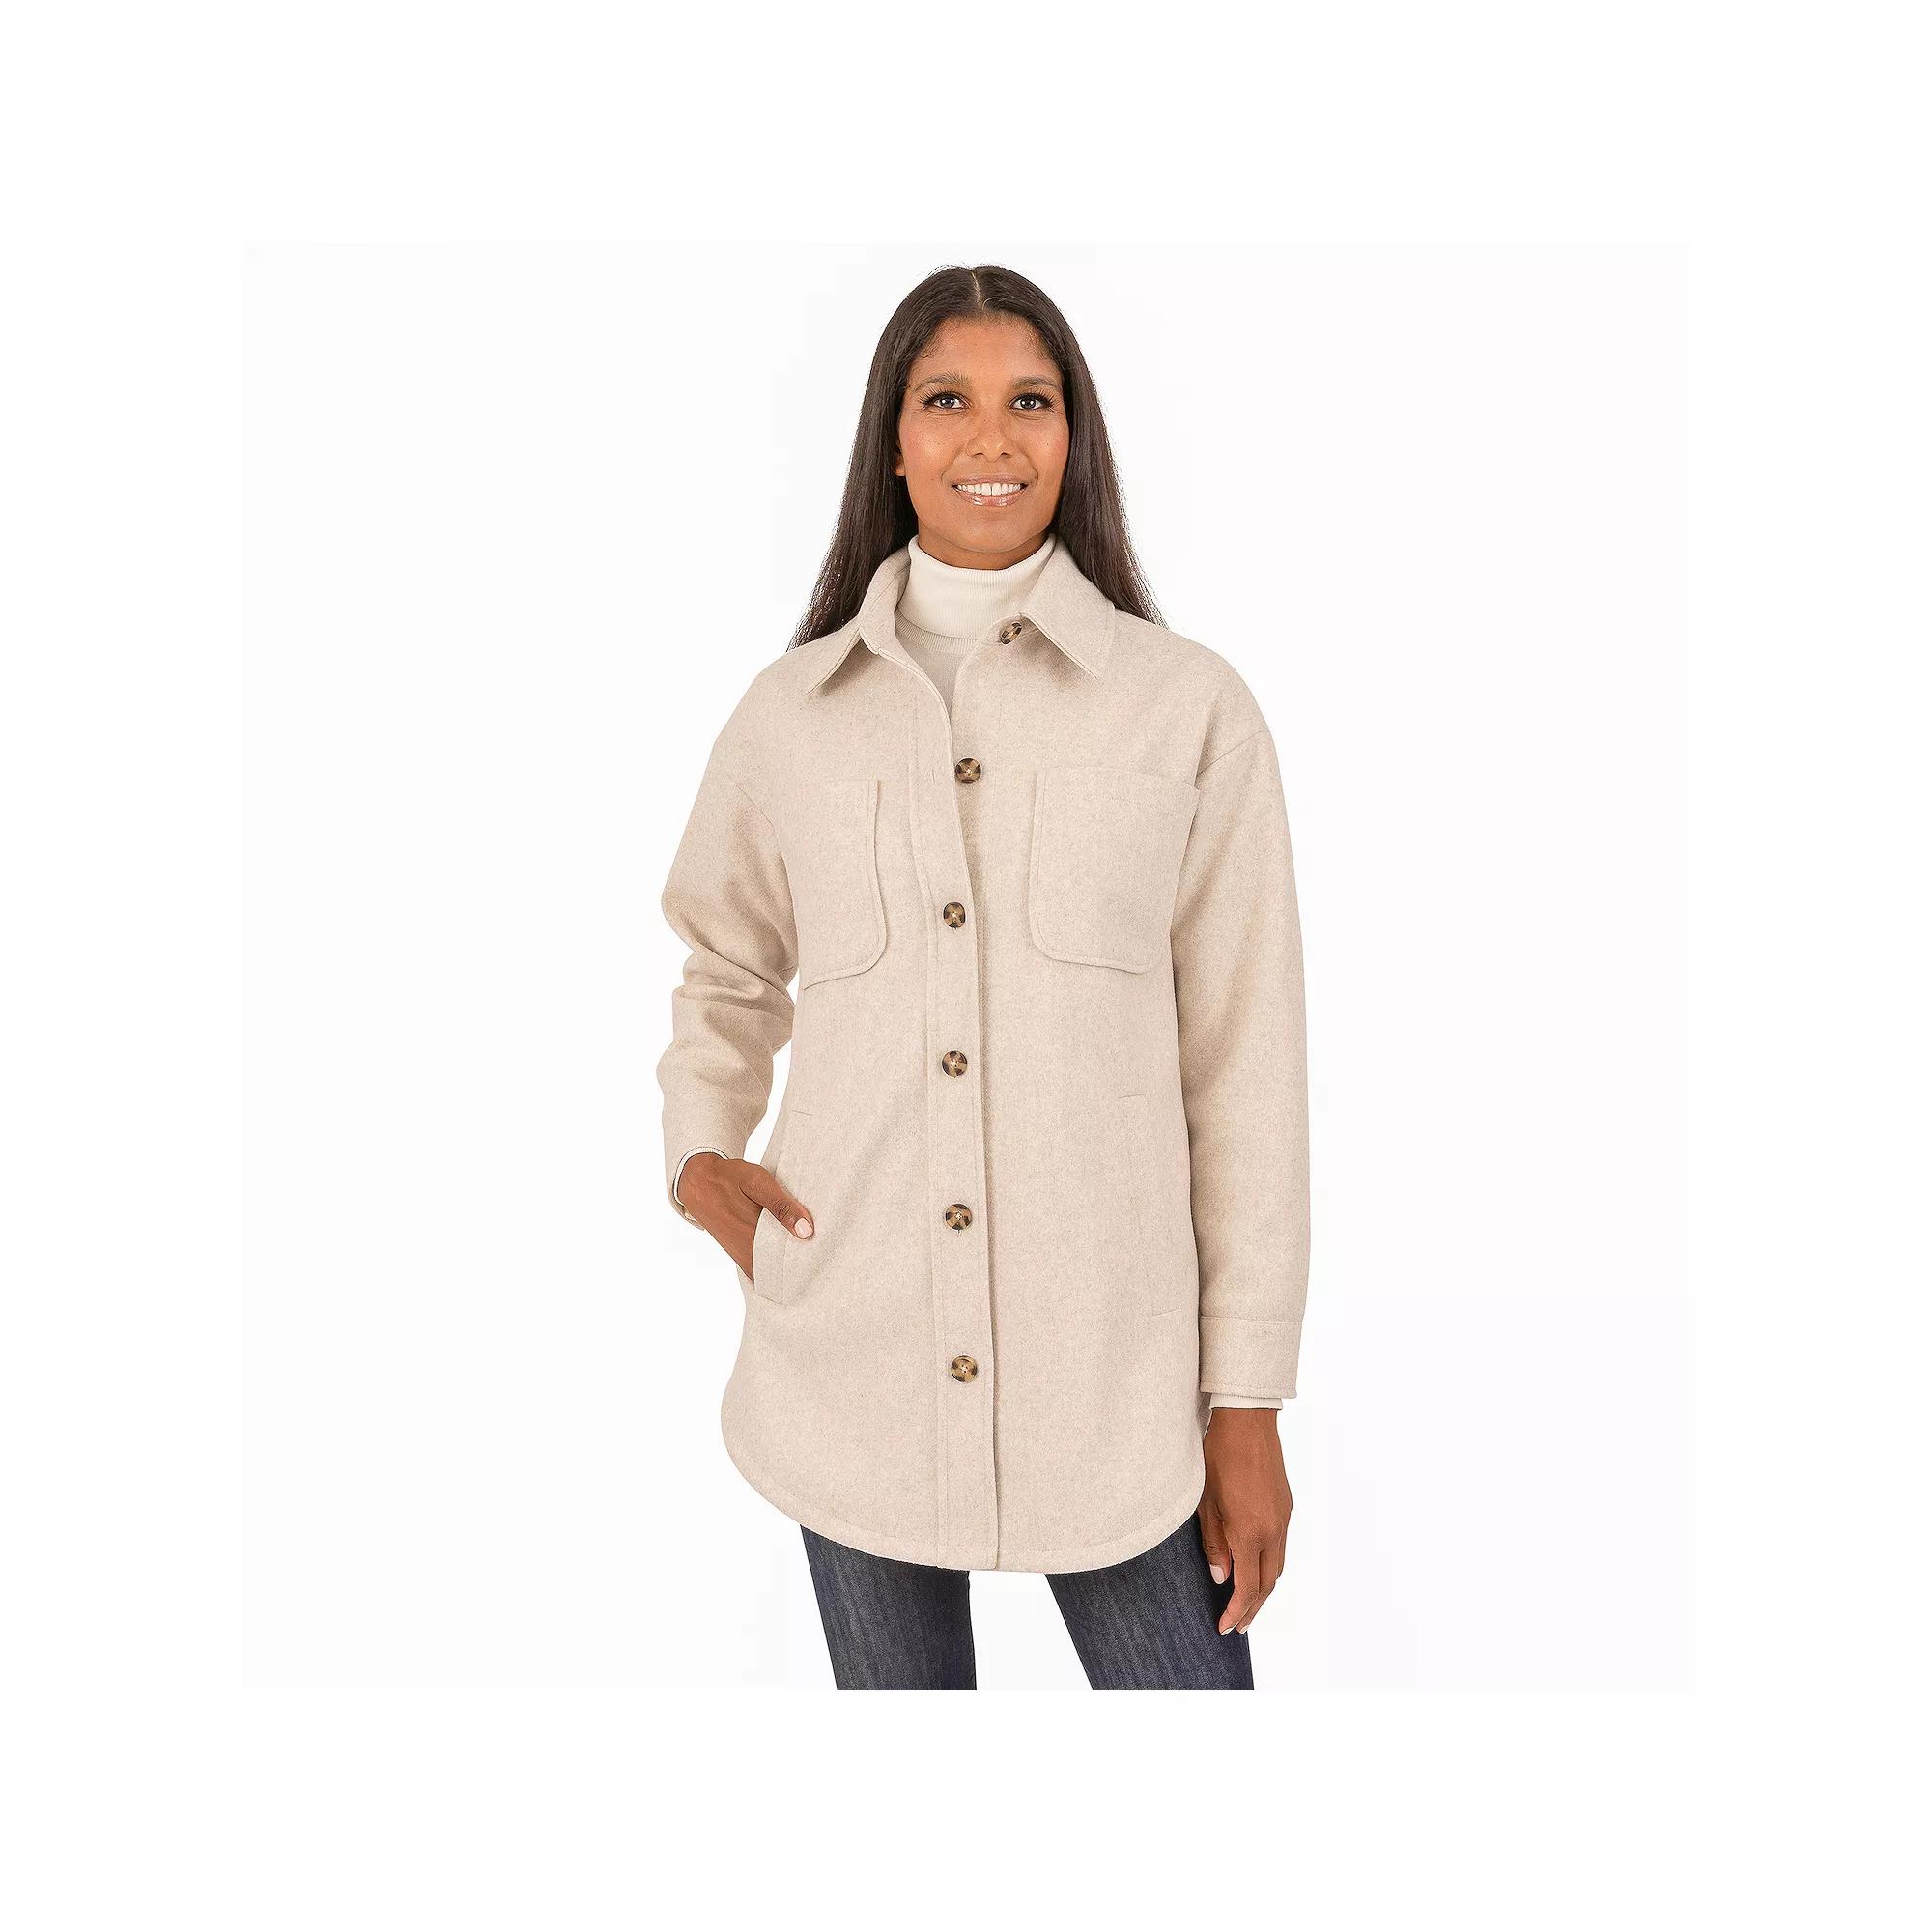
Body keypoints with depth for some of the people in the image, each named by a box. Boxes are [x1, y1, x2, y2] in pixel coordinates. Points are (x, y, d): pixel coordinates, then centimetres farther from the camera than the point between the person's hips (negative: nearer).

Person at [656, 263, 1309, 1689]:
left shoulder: (1190, 705, -2)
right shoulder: (792, 712, 5)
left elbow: (1247, 1062, -2)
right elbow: (726, 967, 22)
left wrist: (1249, 1401, -2)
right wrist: (700, 1148, 4)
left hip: (1116, 1371, -2)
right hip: (853, 1361, 2)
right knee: (898, 1684, 18)